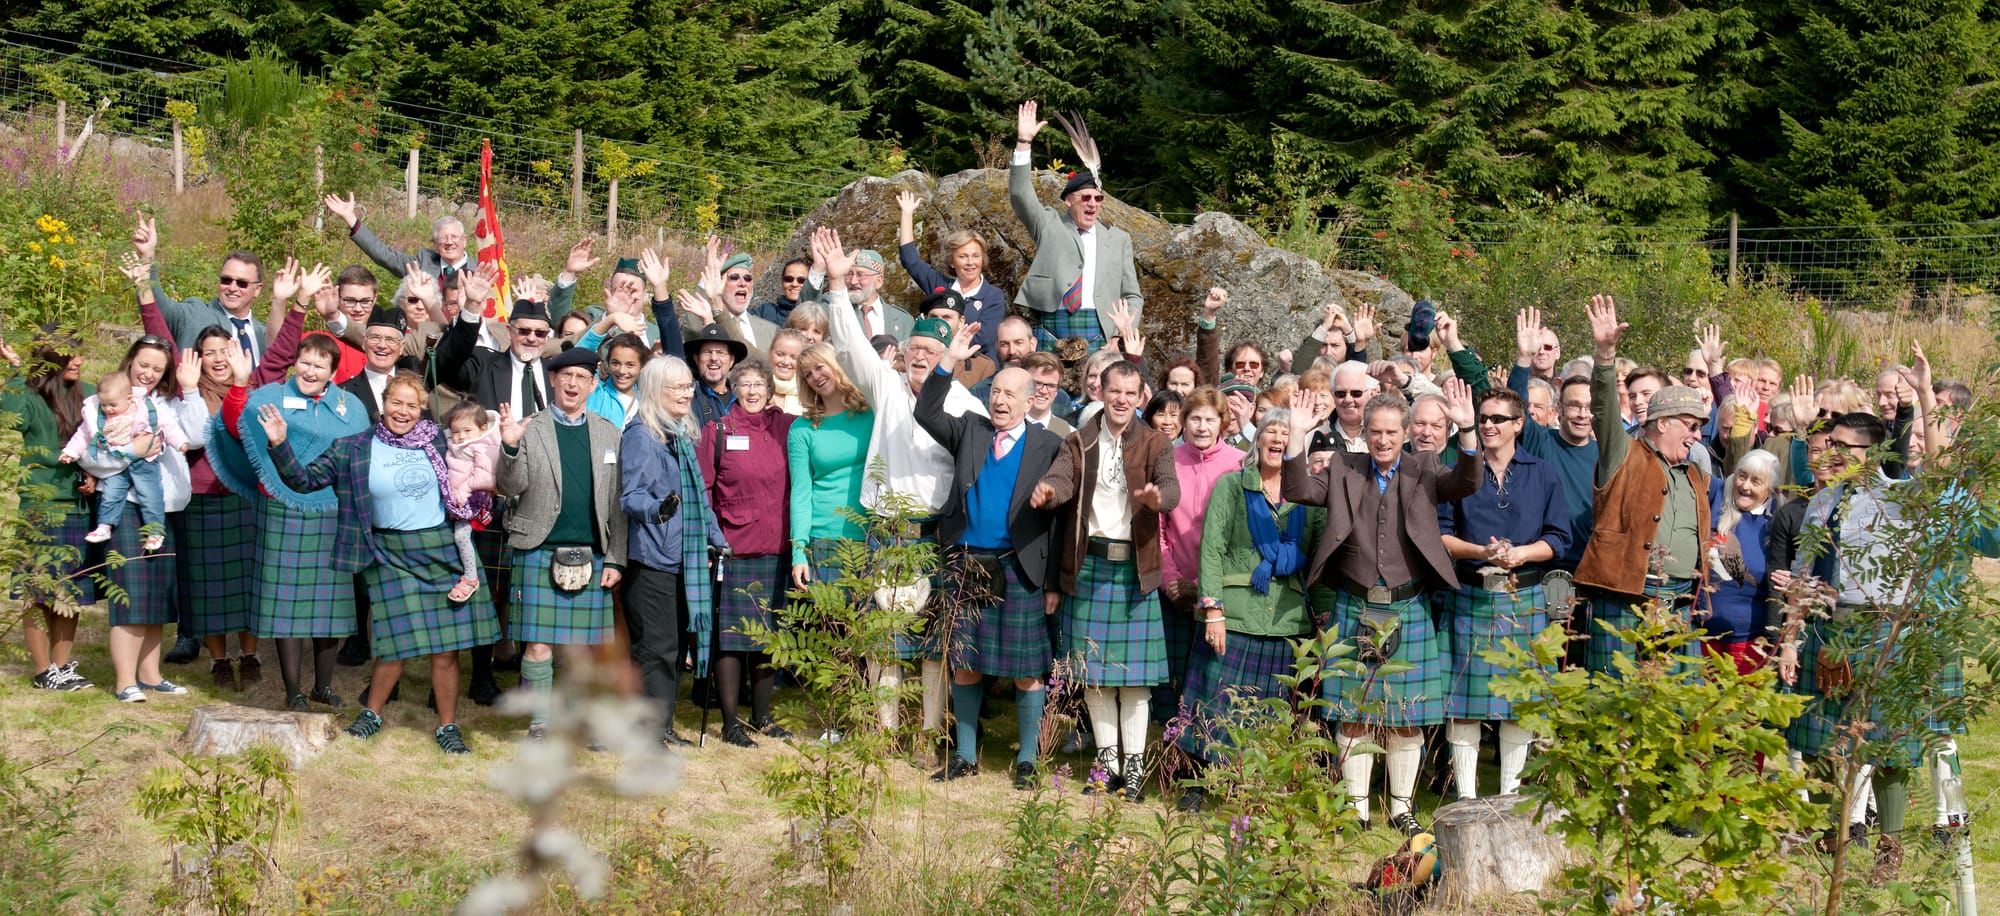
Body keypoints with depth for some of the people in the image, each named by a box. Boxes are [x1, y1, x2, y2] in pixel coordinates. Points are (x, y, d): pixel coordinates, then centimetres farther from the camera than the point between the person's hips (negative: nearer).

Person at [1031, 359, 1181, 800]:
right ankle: (1107, 758, 18)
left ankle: (1134, 761, 11)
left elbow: (1171, 487, -14)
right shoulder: (1080, 441, 7)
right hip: (1089, 562, 2)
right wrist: (1048, 490, -34)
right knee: (1093, 668, 7)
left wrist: (1157, 496, -38)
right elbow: (1062, 477, -10)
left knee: (1134, 668, 1)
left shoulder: (1153, 444, 3)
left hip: (1135, 565, -2)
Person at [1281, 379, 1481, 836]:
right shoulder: (1344, 469, 7)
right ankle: (1357, 808, 14)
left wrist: (1466, 429, -25)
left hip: (1408, 612, 0)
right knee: (1353, 717, 4)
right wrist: (1298, 435, -16)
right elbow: (1299, 491, -4)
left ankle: (1401, 807, 18)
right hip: (1353, 610, 0)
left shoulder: (1424, 470, 5)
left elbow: (1466, 484, -11)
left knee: (1406, 720, 6)